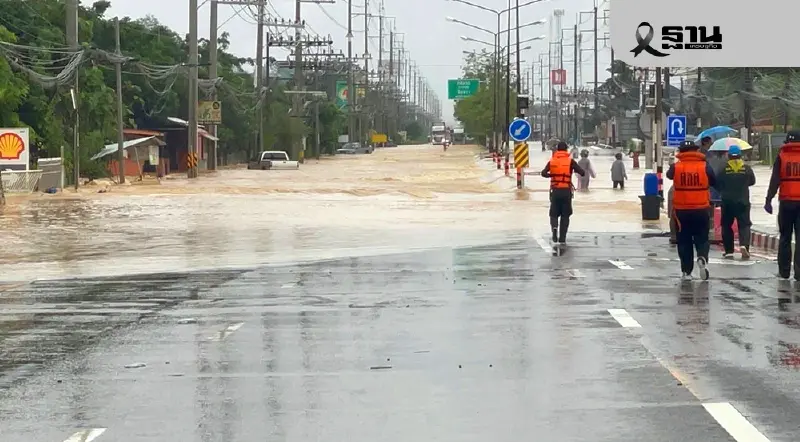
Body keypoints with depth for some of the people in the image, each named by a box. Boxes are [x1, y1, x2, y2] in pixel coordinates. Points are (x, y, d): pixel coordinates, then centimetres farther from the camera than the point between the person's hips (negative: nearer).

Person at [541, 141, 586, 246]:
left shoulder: (552, 161, 3)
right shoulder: (570, 161, -2)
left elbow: (543, 173, -11)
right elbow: (582, 173, -8)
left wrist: (551, 175, 9)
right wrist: (576, 170, 14)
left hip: (555, 191, 1)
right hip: (566, 191, -1)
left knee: (554, 214, 11)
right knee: (565, 215, 10)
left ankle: (554, 226, -22)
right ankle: (562, 239, 8)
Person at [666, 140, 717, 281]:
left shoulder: (676, 168, -6)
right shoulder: (705, 167, -6)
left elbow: (669, 175, 16)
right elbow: (715, 183, 5)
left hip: (681, 210, 0)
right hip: (701, 210, 0)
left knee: (684, 241, 11)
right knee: (702, 239, 11)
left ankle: (687, 271, 10)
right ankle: (702, 258, -17)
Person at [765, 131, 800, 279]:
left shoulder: (782, 156, 0)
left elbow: (775, 180, -5)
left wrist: (769, 200, -4)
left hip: (786, 201, 0)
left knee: (785, 237, 11)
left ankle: (784, 270, 12)